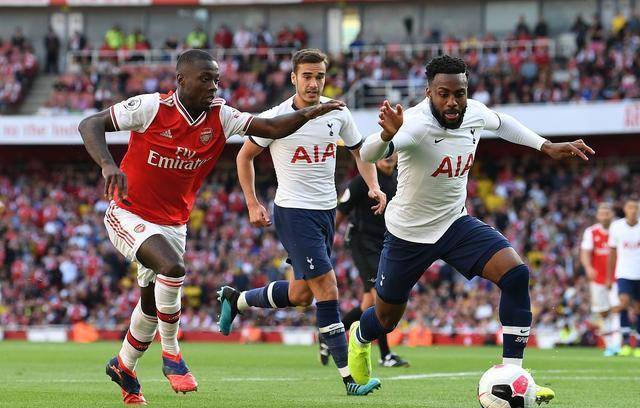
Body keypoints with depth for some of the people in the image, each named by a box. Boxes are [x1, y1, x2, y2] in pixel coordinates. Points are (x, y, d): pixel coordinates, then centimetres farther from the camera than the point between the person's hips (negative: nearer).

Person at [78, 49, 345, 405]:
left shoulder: (219, 116, -6)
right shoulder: (152, 108, -18)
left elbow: (271, 128, -12)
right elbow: (90, 125, -17)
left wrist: (308, 114, -30)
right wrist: (108, 165, -35)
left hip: (173, 223, 6)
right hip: (129, 214, -6)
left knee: (152, 304, 13)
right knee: (172, 267, -30)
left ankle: (123, 366, 39)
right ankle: (171, 353, -14)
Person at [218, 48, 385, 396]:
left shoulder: (338, 115, 1)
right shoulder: (276, 117, -10)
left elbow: (360, 151, 16)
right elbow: (245, 156, 3)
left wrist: (373, 186, -1)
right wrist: (252, 204, -1)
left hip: (326, 211, 6)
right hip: (293, 211, -6)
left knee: (300, 295, 14)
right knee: (327, 290, -13)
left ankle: (235, 300, 38)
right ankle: (350, 377, -11)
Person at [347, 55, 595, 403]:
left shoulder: (474, 113, -12)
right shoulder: (416, 123, -31)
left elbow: (501, 123, 15)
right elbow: (368, 155, -50)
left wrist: (547, 146, 8)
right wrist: (387, 135, -72)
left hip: (456, 224, 4)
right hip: (408, 233, -4)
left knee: (516, 275, -20)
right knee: (385, 320, 14)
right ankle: (359, 339, 53)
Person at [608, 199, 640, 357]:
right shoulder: (616, 226, -1)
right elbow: (612, 253, 8)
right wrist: (609, 277, 10)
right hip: (624, 274, -1)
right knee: (624, 301, -21)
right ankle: (626, 342, -17)